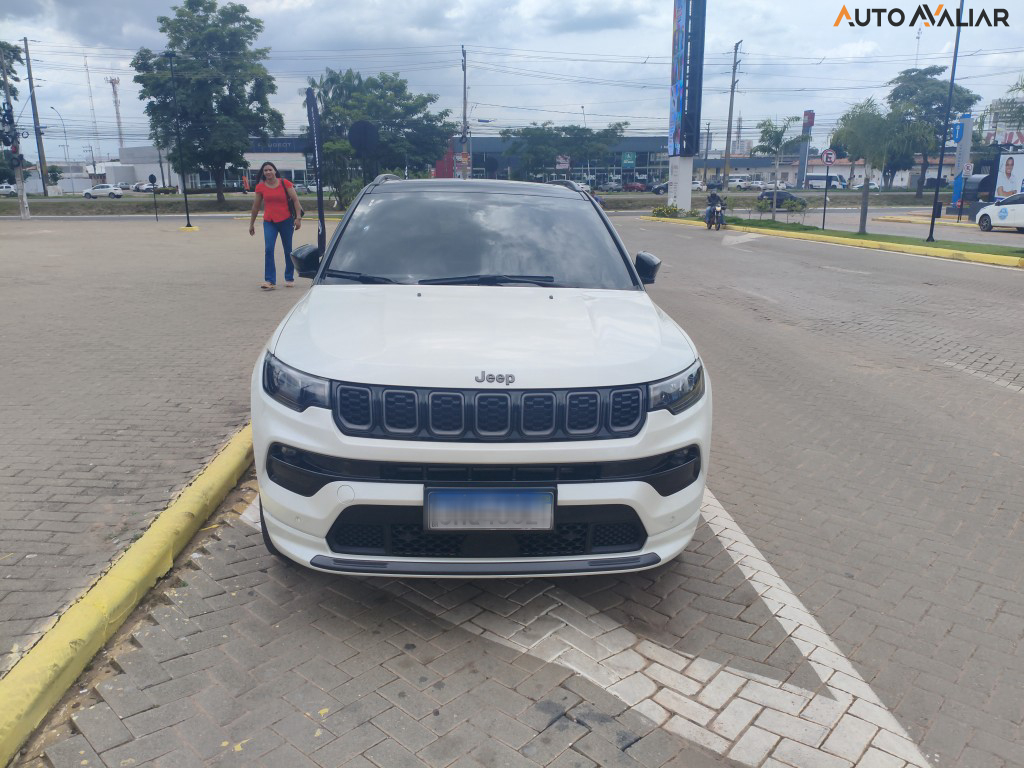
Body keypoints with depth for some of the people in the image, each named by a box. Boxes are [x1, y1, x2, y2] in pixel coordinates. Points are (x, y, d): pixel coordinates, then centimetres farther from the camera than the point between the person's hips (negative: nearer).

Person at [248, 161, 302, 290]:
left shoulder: (285, 183, -3)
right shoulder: (260, 187, 2)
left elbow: (295, 200, -5)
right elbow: (256, 206, 9)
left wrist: (298, 218, -14)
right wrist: (251, 223, 13)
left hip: (286, 220, -1)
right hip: (269, 222, 1)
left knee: (288, 250, 7)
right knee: (268, 249, -13)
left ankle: (289, 278, 21)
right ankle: (269, 281, -14)